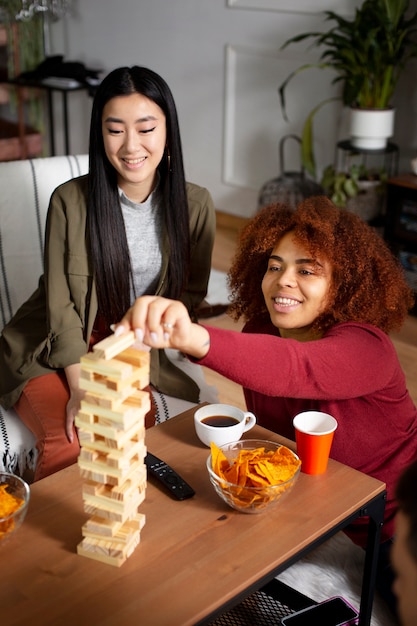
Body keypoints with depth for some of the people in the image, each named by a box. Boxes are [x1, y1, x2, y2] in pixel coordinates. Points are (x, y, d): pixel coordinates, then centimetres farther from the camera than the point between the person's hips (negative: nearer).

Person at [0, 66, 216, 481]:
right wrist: (80, 389, -17)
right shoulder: (70, 201, -13)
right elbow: (61, 307, -10)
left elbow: (191, 293, 3)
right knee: (70, 444, -25)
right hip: (51, 352, -2)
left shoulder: (194, 206, -5)